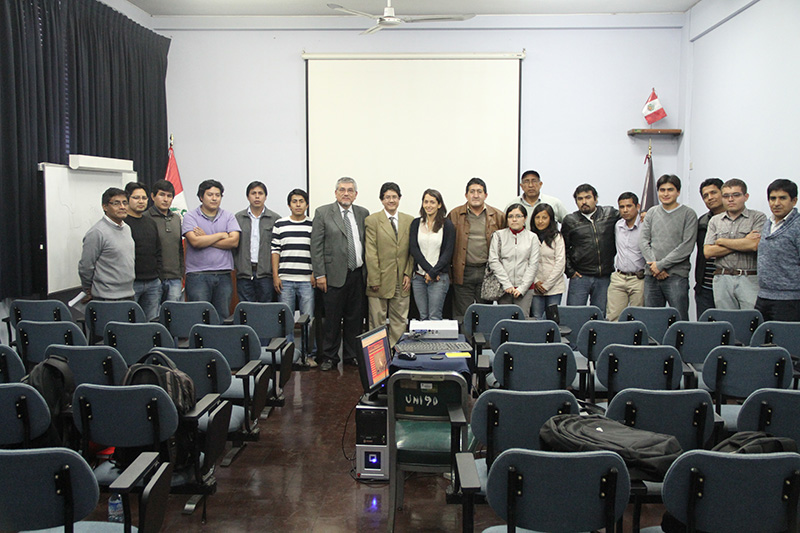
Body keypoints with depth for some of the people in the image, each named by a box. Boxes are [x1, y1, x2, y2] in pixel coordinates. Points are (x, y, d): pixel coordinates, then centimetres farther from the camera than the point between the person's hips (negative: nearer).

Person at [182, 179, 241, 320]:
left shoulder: (228, 216, 11)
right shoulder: (190, 216, 4)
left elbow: (234, 241, -4)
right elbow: (195, 241, -12)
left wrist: (206, 239, -7)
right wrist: (221, 235, -2)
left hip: (223, 276, 3)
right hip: (198, 275, -3)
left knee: (223, 317, 5)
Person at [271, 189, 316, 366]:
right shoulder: (280, 224, 8)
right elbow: (275, 251, 7)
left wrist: (316, 274, -2)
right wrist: (275, 276, 1)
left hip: (307, 280, -1)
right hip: (285, 280, 1)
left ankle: (308, 354, 11)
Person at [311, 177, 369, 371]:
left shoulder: (363, 213, 10)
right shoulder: (323, 213, 0)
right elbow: (316, 246, -3)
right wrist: (320, 275, -9)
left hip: (358, 275, 3)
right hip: (335, 275, -3)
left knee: (355, 318, 9)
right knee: (332, 319, 3)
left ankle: (352, 355, 22)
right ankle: (329, 357, 16)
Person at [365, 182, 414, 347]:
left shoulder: (409, 221, 10)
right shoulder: (372, 220, -1)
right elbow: (370, 252, -5)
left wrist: (408, 274, 1)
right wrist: (374, 280, -10)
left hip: (402, 281, 3)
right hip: (380, 280, -3)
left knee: (400, 321, 8)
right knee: (377, 321, 3)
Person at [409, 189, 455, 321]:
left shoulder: (447, 225, 1)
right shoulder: (416, 223, 9)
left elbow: (448, 252, -4)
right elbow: (413, 249, 1)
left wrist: (433, 272, -11)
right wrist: (428, 269, -9)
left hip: (439, 277, -3)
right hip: (419, 276, 3)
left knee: (434, 317, -8)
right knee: (423, 316, 4)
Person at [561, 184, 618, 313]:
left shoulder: (610, 214, 7)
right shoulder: (570, 221, 5)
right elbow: (563, 249, 8)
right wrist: (569, 271, 1)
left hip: (604, 278, 1)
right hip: (580, 277, -1)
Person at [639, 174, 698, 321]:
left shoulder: (688, 214, 2)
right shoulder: (652, 213, 14)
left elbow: (687, 247, -7)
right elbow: (643, 240, 6)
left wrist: (661, 265, -10)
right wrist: (653, 265, -9)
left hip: (676, 276, -3)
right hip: (651, 276, 4)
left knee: (679, 319, -6)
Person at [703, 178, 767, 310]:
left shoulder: (758, 217, 4)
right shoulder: (715, 220, 13)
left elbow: (754, 245, -12)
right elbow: (707, 252, 2)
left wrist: (722, 241, 0)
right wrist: (743, 243, -4)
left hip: (749, 279, -3)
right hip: (722, 279, 3)